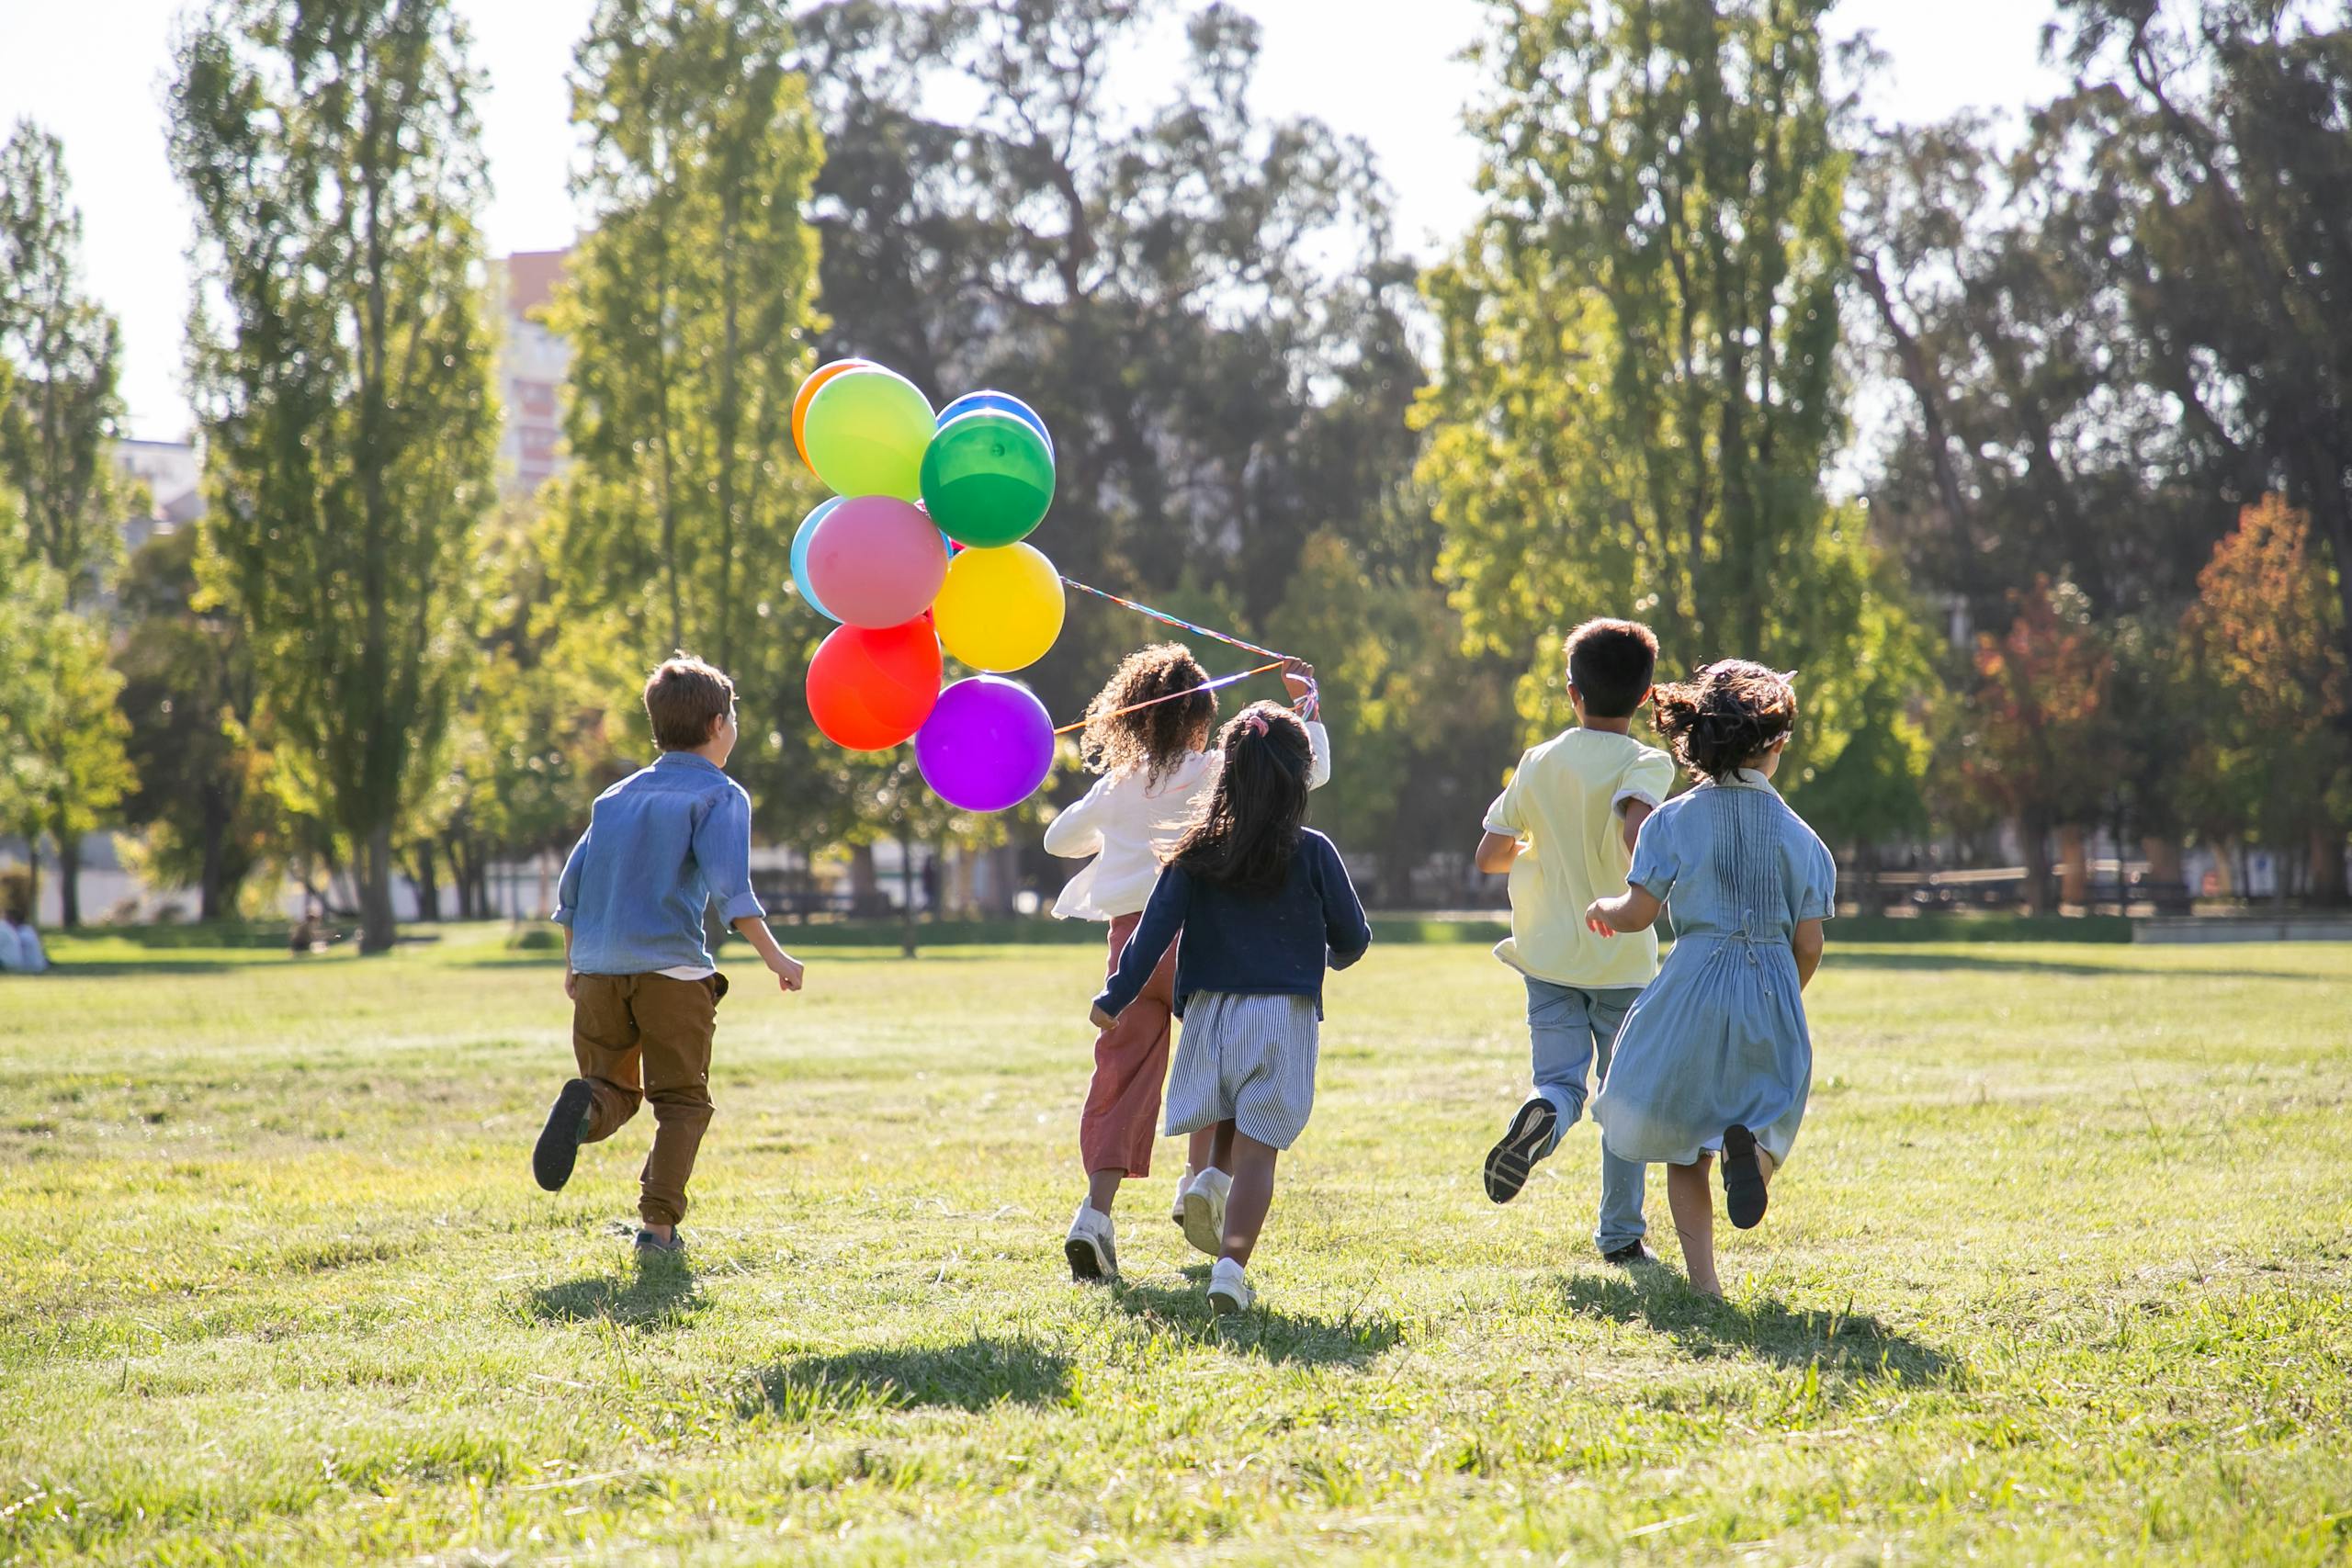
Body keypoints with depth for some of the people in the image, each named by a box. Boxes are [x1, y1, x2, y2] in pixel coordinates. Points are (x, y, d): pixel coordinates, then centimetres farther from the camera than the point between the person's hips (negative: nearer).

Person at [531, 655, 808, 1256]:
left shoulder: (617, 796, 19)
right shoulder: (720, 795, 1)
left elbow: (571, 885, 17)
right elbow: (728, 885, -13)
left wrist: (572, 964, 27)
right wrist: (773, 955, -15)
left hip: (597, 968, 4)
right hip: (670, 967, -4)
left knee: (615, 1090, 13)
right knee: (682, 1101, 6)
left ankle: (584, 1106, -22)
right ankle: (659, 1224, -6)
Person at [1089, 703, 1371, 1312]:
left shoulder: (1198, 852, 1)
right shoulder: (1312, 853, -2)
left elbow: (1154, 929, -3)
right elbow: (1353, 936, 5)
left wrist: (1115, 998, 2)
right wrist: (1334, 956, 28)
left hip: (1210, 1010, 2)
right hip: (1284, 1015, -2)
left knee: (1224, 1130, 25)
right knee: (1256, 1148, -4)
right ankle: (1231, 1264, -17)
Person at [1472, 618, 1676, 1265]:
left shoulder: (1539, 763, 3)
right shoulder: (1648, 764, -8)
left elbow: (1488, 855, 7)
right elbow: (1637, 826, -30)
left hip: (1550, 954, 2)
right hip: (1624, 959, -2)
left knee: (1561, 1081, 2)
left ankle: (1539, 1116, -34)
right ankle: (1621, 1232, 15)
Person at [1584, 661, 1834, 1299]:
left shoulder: (1674, 820, -3)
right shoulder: (1798, 835, 2)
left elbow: (1638, 914, -6)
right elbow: (1808, 945, 1)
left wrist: (1603, 908, 17)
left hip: (1694, 987, -1)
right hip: (1774, 994, 1)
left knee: (1682, 1140, 12)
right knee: (1767, 1116, 15)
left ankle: (1702, 1275, 3)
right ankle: (1750, 1145, -23)